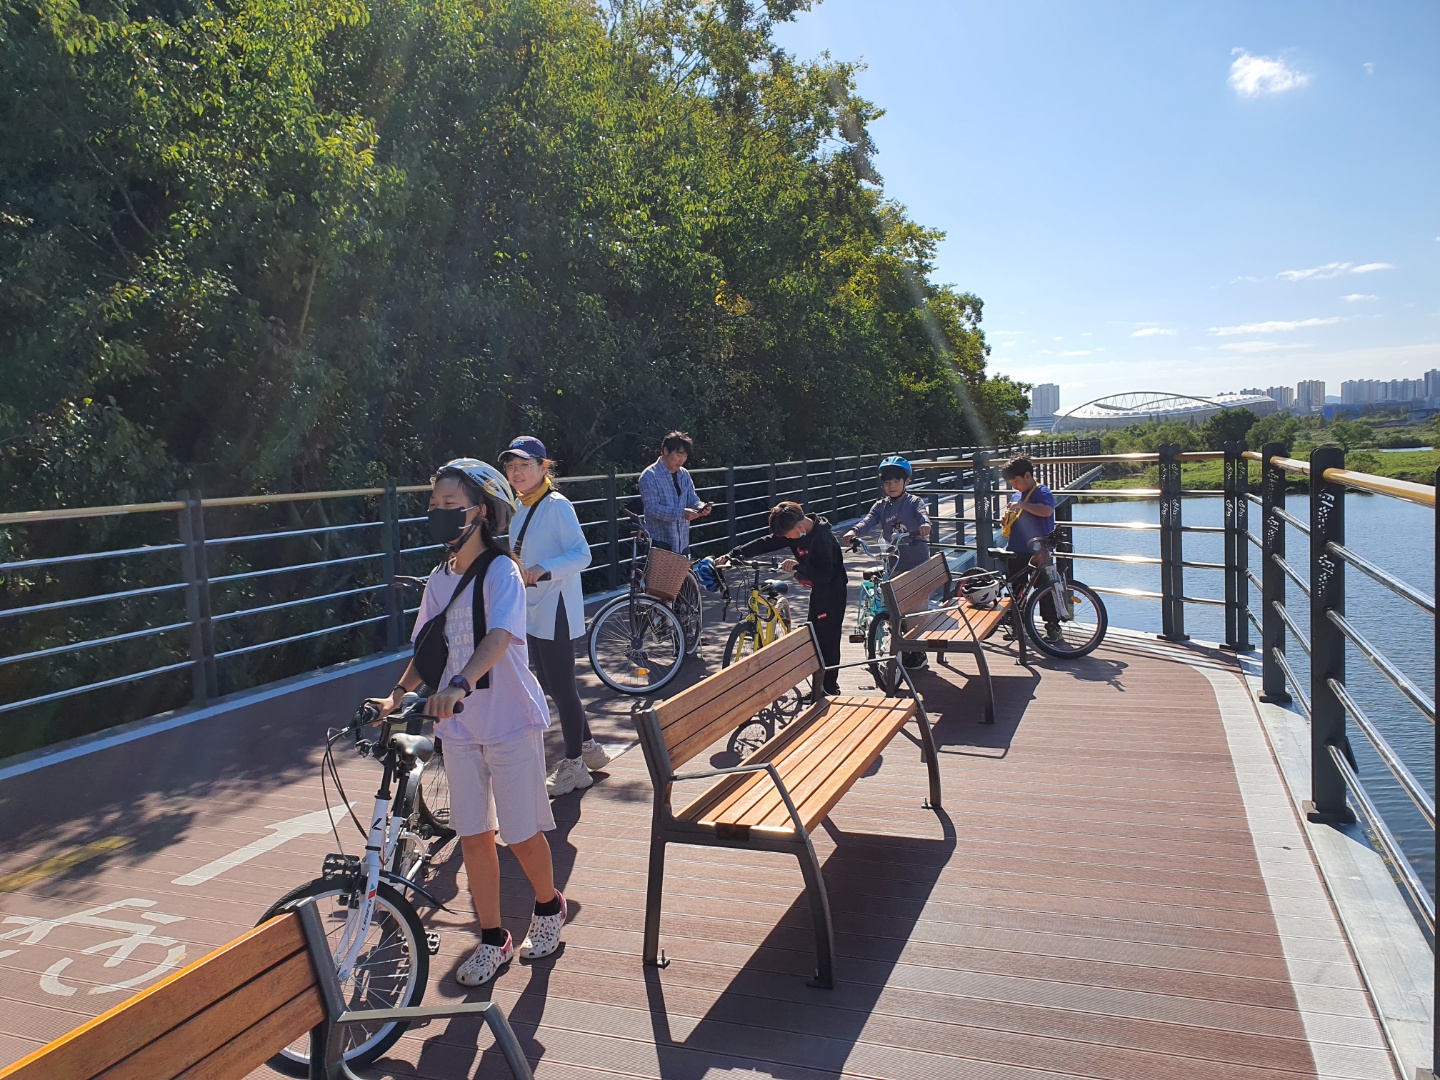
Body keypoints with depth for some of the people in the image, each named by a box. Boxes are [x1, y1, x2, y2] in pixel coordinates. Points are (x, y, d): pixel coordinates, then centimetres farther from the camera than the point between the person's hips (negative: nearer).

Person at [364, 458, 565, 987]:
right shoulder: (439, 578, 6)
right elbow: (427, 648, 10)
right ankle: (493, 939, 25)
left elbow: (500, 636, -30)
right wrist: (397, 695, -5)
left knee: (521, 834, 6)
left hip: (510, 721, -6)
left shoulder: (500, 570, -14)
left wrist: (460, 685, -45)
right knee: (474, 835, 10)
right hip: (458, 726, 6)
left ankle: (548, 907, 34)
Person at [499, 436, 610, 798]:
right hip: (531, 612, 9)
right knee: (551, 685, 15)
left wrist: (543, 570, -29)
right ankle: (589, 748, 31)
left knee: (561, 687, -2)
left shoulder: (557, 505, -13)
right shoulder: (518, 507, 11)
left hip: (555, 610, -9)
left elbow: (581, 554, -19)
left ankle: (573, 765, 12)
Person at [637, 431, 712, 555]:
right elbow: (653, 508, -19)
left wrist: (702, 508, -14)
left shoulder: (684, 474, 12)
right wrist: (681, 513, -29)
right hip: (660, 543, -6)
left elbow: (692, 500, 11)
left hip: (683, 543, 7)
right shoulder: (649, 476, -10)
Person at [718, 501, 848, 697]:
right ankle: (819, 685, 22)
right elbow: (764, 544, -4)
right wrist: (732, 555, -12)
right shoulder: (794, 531, -3)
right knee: (814, 637, 13)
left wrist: (798, 566, -36)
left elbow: (825, 574, -30)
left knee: (827, 639, -6)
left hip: (832, 590, -9)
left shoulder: (822, 537, -27)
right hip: (818, 590, 9)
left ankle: (830, 687, 4)